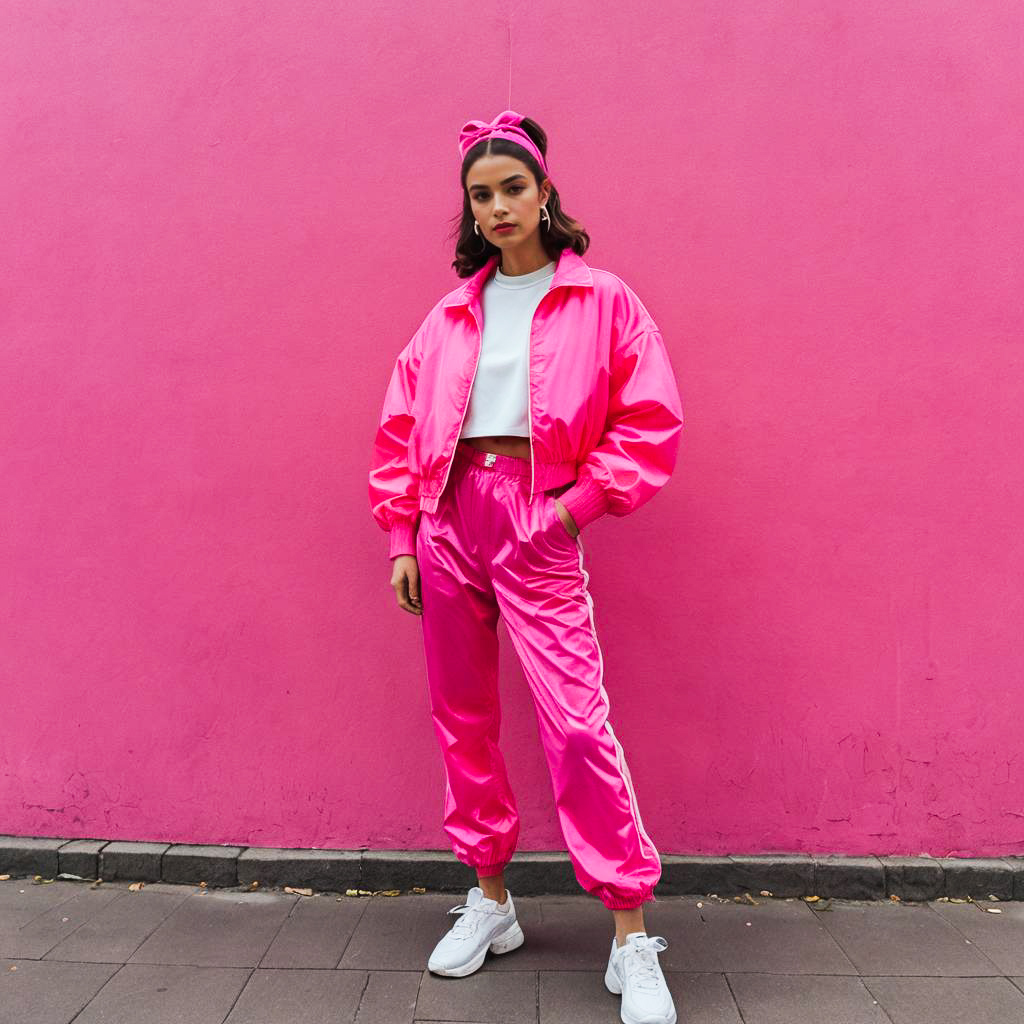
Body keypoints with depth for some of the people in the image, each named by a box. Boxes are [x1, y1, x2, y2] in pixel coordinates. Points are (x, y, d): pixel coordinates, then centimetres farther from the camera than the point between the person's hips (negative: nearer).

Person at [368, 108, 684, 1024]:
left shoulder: (603, 301, 4)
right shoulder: (451, 314, 13)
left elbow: (651, 424, 0)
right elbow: (401, 430, 12)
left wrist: (578, 504, -9)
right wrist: (401, 539, 5)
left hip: (538, 524, -4)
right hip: (447, 519, 5)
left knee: (577, 720, -11)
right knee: (461, 716, 10)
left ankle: (633, 937, 7)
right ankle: (489, 900, 29)